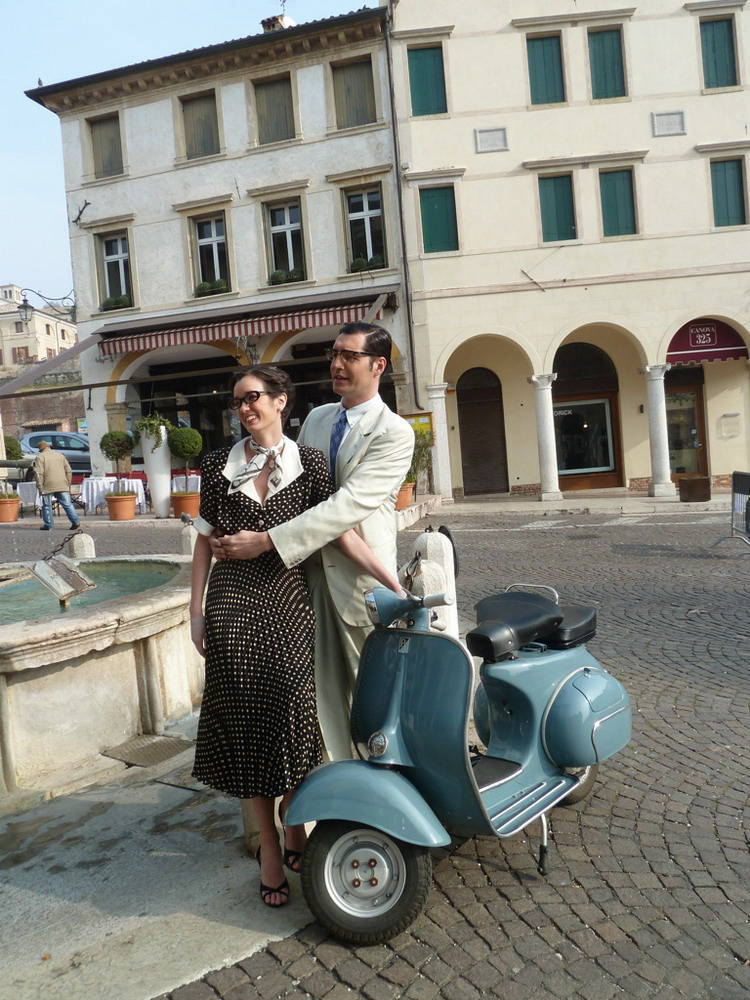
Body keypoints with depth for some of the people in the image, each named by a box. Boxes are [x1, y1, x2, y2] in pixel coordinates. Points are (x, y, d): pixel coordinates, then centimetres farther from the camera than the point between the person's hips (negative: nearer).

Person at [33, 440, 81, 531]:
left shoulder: (40, 457, 2)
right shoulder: (60, 455, 16)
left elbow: (38, 473, -8)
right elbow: (68, 471, 14)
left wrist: (40, 486, -5)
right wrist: (68, 483, 18)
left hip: (48, 486, -3)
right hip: (62, 485, 3)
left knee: (47, 506, 6)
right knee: (67, 504, 3)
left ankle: (48, 525, 9)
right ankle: (75, 521, -7)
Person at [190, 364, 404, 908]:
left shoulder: (309, 463, 1)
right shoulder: (219, 465, 6)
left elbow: (344, 533, -5)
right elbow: (205, 540, 9)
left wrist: (397, 586, -13)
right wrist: (196, 610, 6)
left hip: (288, 603, -1)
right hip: (233, 604, 1)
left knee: (291, 716, 0)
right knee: (247, 719, 5)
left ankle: (294, 827, 26)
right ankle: (270, 843, 20)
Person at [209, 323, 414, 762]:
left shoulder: (394, 433, -11)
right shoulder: (316, 418, 12)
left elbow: (347, 505, -21)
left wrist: (267, 541, -24)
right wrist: (239, 538, 5)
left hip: (358, 579, -5)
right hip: (310, 573, 6)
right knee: (326, 692, 11)